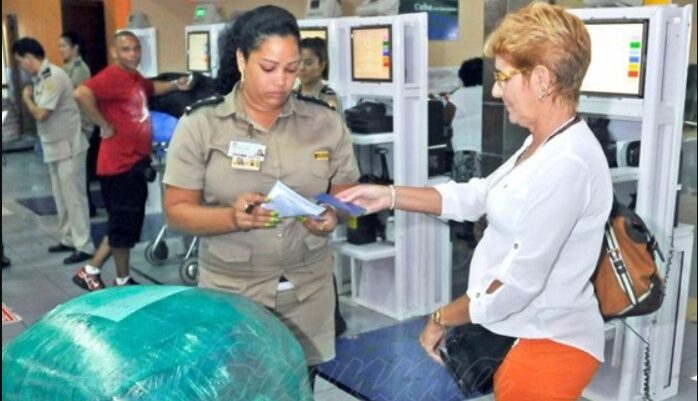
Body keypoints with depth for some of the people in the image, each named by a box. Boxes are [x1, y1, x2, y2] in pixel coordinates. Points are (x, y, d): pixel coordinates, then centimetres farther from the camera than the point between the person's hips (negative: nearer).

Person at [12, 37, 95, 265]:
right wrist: (30, 98, -3)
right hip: (54, 147, 10)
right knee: (61, 197, 16)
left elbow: (40, 113, -21)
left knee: (74, 197, -6)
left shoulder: (53, 77, -20)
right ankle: (68, 239, 26)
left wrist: (26, 98, -6)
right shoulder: (40, 78, 9)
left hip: (68, 147, -10)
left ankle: (84, 246, -2)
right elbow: (39, 111, 14)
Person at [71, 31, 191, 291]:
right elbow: (81, 94, -34)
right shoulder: (111, 76, -16)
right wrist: (104, 125, -24)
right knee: (124, 226, 2)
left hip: (135, 162, 10)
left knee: (126, 224, 17)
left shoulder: (135, 77, 15)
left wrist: (175, 85, 20)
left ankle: (91, 271, 28)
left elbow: (151, 89, 38)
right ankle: (123, 281, 18)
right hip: (120, 164, -10)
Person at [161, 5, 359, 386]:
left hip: (308, 292, 2)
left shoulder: (325, 122, 0)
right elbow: (176, 211, -5)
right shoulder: (200, 124, -6)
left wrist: (332, 217, -15)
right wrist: (232, 217, -23)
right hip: (230, 293, -1)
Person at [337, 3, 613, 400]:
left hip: (549, 345, -9)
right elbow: (474, 197, 13)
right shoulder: (542, 147, 7)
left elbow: (520, 281, -27)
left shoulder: (568, 164, -27)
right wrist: (389, 195, 7)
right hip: (524, 333, 9)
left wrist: (442, 318, -14)